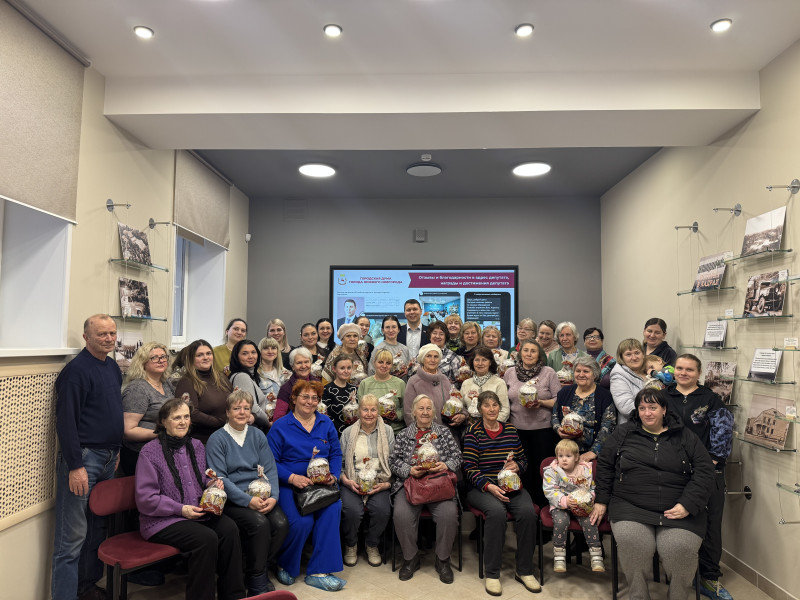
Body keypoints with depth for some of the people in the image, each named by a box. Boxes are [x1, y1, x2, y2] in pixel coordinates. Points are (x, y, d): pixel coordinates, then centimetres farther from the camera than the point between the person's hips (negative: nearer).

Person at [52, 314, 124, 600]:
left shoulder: (113, 367, 12)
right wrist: (75, 466, -19)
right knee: (73, 536, -2)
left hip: (108, 459, 8)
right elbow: (66, 421, -17)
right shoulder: (76, 370, -13)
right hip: (83, 459, -8)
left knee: (99, 529, 15)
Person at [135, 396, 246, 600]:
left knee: (229, 529, -22)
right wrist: (181, 509, -17)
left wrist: (213, 484, 0)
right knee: (207, 538, -30)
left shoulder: (196, 446, 12)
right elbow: (145, 499, -11)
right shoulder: (150, 452, -8)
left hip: (198, 512, 6)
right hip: (162, 521, -5)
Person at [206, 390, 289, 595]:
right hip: (232, 499, -4)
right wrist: (248, 500, -20)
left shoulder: (258, 436, 11)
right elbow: (219, 478, -11)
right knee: (259, 523, -29)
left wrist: (273, 497, -13)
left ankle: (260, 571, 4)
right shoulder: (217, 439, -3)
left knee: (281, 523, -22)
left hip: (260, 495, 4)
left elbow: (270, 469, 6)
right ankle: (257, 583, -7)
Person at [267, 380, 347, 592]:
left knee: (333, 508, -28)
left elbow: (336, 454, 13)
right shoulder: (280, 427, 1)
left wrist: (333, 475, -5)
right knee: (302, 521, -28)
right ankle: (285, 566, 5)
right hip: (290, 484, -3)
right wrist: (292, 478, -18)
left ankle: (319, 572, -16)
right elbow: (270, 461, -4)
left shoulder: (326, 423, 13)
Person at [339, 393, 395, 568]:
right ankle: (350, 546, 4)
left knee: (383, 510, -27)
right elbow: (339, 463, 8)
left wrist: (386, 484, -10)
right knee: (352, 510, -29)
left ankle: (372, 545, 5)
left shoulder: (387, 431, 7)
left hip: (379, 484, 0)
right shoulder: (348, 433, 8)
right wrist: (346, 481, -9)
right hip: (352, 484, 0)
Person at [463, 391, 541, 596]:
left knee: (528, 511, -26)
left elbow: (524, 460, 20)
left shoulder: (511, 430, 13)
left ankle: (524, 570, -7)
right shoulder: (473, 432, 0)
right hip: (482, 487, -4)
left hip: (512, 485, 4)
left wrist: (517, 466, -4)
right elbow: (470, 468, -7)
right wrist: (489, 486, -20)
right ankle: (492, 574, -17)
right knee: (497, 511, -33)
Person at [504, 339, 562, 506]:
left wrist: (541, 402, -17)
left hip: (543, 428, -2)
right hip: (518, 429, 2)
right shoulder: (510, 373, 8)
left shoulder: (549, 372, 1)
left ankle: (543, 506, 16)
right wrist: (506, 424, 6)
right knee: (523, 469, 7)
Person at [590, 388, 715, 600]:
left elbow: (704, 471, 6)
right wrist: (601, 501, 10)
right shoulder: (623, 433, 13)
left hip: (679, 511, 0)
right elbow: (605, 465, 16)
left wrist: (687, 505, -6)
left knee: (681, 549, -26)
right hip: (631, 507, 0)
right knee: (631, 543, -28)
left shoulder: (685, 437, 13)